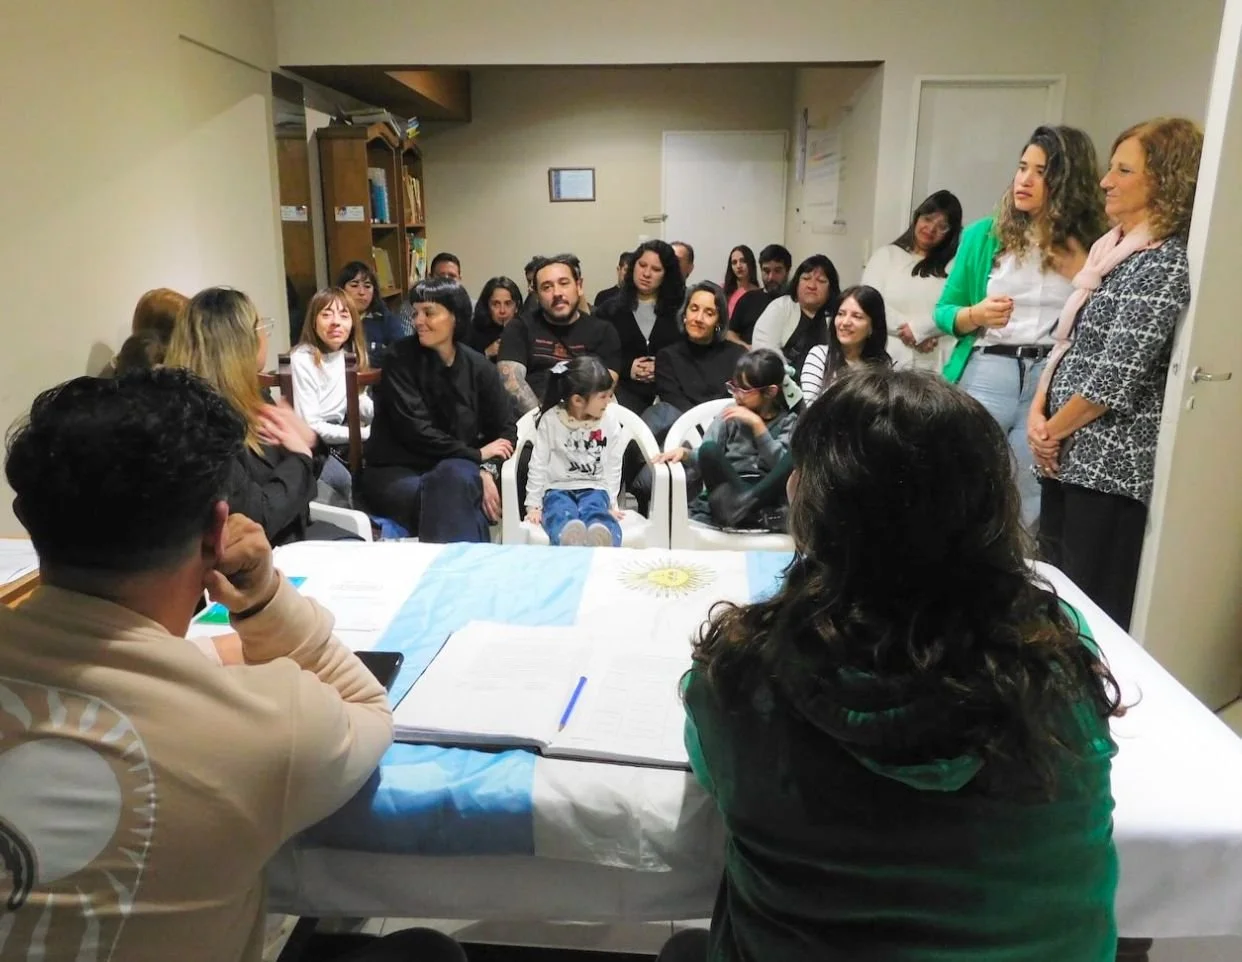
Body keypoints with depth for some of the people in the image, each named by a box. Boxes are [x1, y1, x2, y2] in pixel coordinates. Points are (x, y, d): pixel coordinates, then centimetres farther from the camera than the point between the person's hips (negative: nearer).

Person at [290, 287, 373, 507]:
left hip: (343, 441, 6)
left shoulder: (351, 355, 4)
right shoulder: (303, 359, -15)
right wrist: (363, 433, -15)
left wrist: (358, 395, -17)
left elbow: (369, 417, 3)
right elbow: (311, 426, -18)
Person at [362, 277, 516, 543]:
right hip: (396, 473, -2)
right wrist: (476, 455, -12)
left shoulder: (478, 366, 4)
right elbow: (414, 430, -13)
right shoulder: (402, 359, -4)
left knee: (455, 477, -35)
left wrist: (487, 470, -17)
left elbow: (505, 429, 3)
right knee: (453, 495, -34)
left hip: (456, 469, 2)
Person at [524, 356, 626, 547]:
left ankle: (604, 542, -68)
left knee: (595, 513, -34)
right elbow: (539, 464, -2)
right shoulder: (551, 419, -8)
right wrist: (533, 504, -1)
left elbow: (613, 465, 4)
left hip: (594, 488, 1)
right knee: (561, 514, -35)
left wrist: (611, 502, 2)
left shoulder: (609, 418, -4)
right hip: (558, 488, 0)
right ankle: (570, 541, -69)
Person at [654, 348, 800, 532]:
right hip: (728, 490, 1)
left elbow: (783, 464, -7)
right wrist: (685, 453, -17)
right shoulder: (731, 414, 12)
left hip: (766, 494, 0)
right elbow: (707, 456, 4)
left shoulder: (789, 421, 9)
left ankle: (745, 503, -35)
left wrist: (758, 425, -14)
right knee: (708, 449, -27)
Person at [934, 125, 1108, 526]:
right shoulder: (983, 236, 6)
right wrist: (975, 315, -12)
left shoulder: (1088, 247, 5)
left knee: (1028, 507, 4)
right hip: (985, 375, 0)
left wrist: (1081, 266, -11)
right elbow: (944, 311, 9)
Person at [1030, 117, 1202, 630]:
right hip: (1071, 453, 9)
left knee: (1092, 604, 2)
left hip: (1110, 462, -9)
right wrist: (1038, 413, -1)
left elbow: (1115, 378, -20)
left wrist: (1052, 430, -8)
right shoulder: (1111, 248, 12)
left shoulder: (1163, 264, -15)